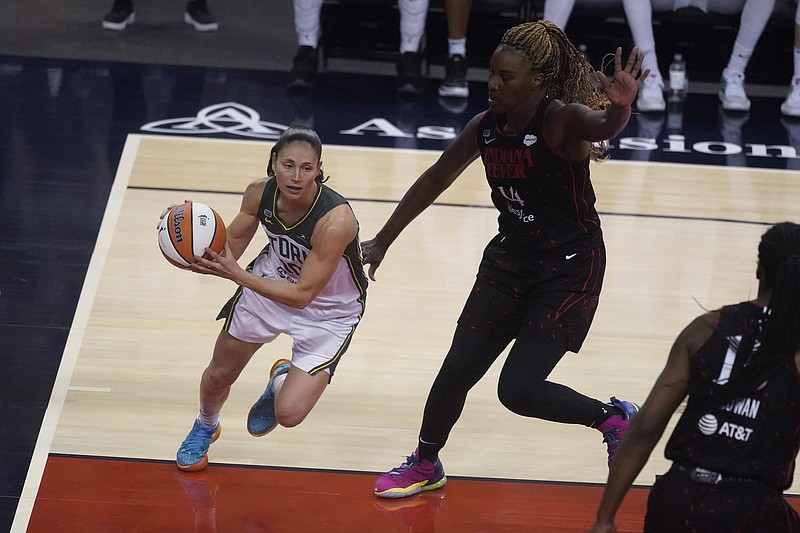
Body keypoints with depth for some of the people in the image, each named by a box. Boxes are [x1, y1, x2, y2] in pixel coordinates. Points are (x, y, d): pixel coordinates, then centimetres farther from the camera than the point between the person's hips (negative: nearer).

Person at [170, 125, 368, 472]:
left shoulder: (336, 220, -38)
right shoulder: (260, 193, -21)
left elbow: (302, 295, -33)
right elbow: (231, 246, -4)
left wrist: (236, 274, -40)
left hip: (328, 310, -4)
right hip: (271, 281, 4)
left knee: (289, 414, -13)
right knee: (219, 375, 16)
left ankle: (282, 380, 25)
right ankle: (205, 428, 52)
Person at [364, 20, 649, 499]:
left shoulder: (563, 119, -22)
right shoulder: (486, 127, -5)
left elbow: (604, 126, -46)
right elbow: (435, 181, 10)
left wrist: (619, 110, -71)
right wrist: (383, 241, 15)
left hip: (570, 270, -6)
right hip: (510, 260, 6)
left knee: (518, 390, -11)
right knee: (458, 369, 6)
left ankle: (614, 418, 14)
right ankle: (426, 465, 30)